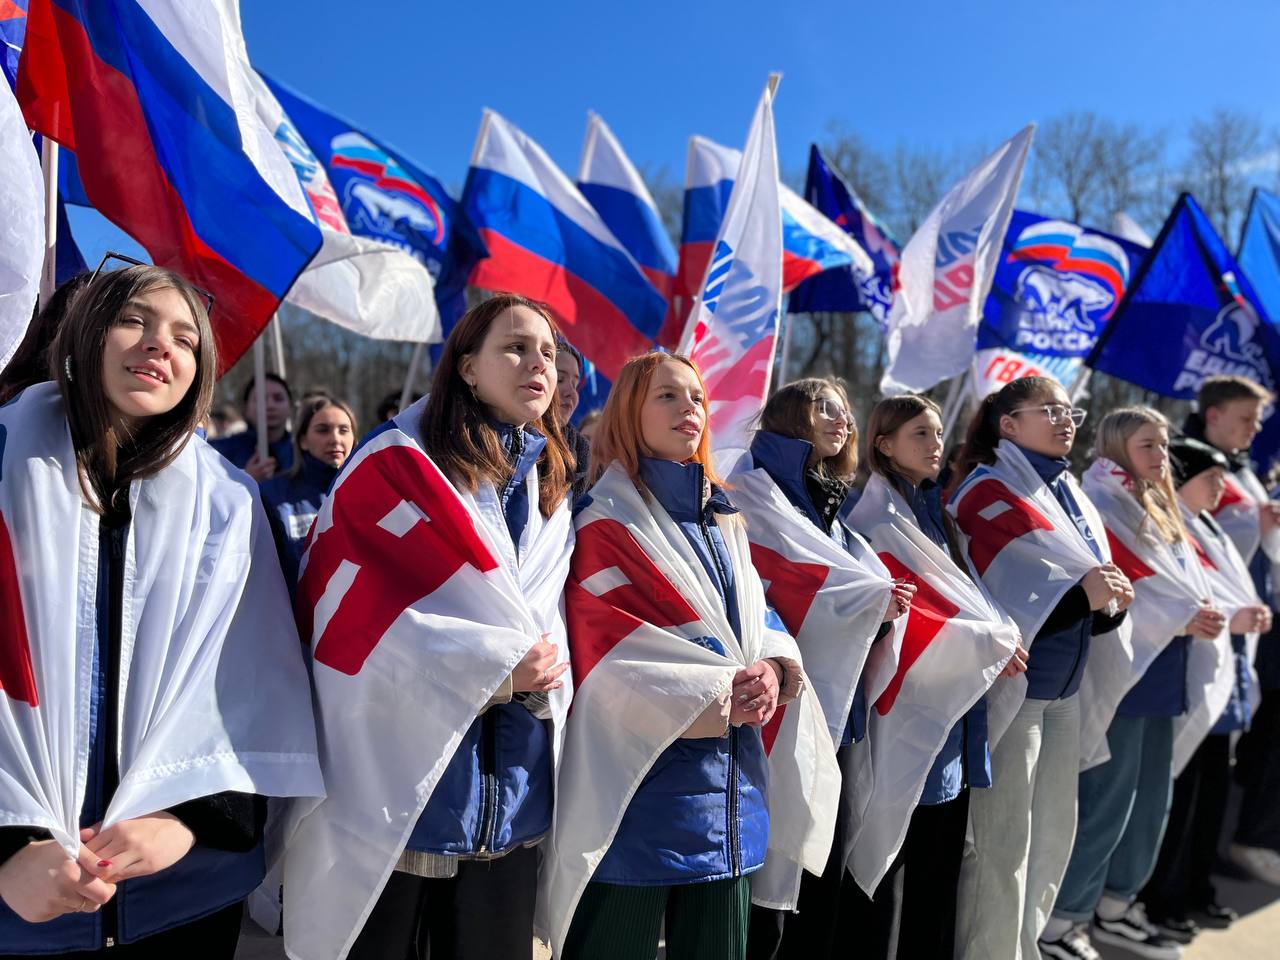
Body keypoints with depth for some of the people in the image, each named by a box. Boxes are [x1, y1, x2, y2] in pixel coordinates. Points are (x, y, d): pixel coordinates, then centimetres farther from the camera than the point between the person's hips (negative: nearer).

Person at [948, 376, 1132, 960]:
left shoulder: (1070, 492, 13)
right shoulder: (987, 491, -10)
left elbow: (1095, 583, 11)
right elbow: (993, 600, -18)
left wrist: (1109, 598, -11)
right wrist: (1080, 594, -24)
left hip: (1064, 688, 8)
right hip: (1007, 687, -8)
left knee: (1053, 832, 15)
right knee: (1002, 841, -3)